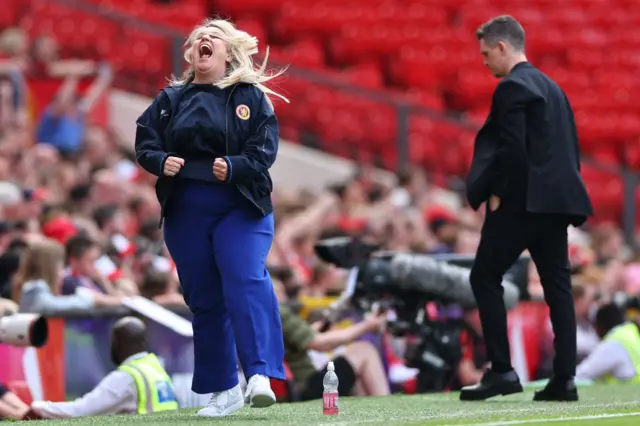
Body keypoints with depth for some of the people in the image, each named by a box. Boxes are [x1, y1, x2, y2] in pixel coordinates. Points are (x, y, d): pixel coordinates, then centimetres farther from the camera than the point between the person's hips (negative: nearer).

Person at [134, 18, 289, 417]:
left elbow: (265, 148, -5)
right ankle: (224, 390, 15)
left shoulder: (250, 97, 3)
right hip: (185, 212, 3)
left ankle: (260, 375, -29)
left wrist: (234, 167, -23)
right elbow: (145, 142, 10)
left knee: (246, 281, -22)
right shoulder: (171, 100, 11)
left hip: (240, 207, -3)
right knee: (203, 298, 6)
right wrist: (160, 161, -13)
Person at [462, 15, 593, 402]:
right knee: (558, 286, 5)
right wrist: (562, 190, 16)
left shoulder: (512, 87, -10)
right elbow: (570, 145, 17)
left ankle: (502, 370, -6)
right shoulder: (551, 86, 18)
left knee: (485, 276, 0)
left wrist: (493, 192, -11)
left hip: (522, 200, -9)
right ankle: (564, 380, 1)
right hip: (556, 199, 9)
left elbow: (512, 148, -19)